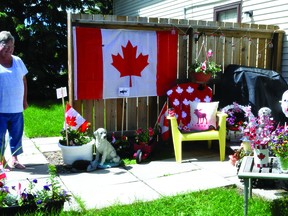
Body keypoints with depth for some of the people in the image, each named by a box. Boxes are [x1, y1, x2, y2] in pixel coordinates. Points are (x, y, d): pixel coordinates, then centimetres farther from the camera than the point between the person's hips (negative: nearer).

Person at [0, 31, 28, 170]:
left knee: (17, 135, 12)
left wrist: (24, 100, 13)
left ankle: (14, 159, 27)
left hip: (17, 109, 4)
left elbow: (24, 81, 15)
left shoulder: (18, 61, 7)